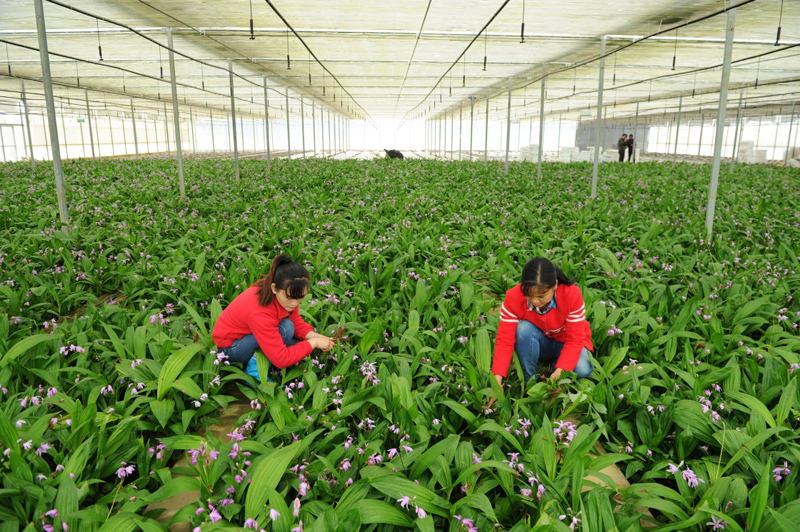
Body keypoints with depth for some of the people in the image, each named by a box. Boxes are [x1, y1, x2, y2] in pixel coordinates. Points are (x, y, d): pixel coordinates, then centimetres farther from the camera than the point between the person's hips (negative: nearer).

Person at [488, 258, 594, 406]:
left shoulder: (572, 295, -29)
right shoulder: (513, 298, -27)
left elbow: (575, 340, -25)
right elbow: (504, 340, -27)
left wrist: (559, 371, -39)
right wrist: (497, 380, -37)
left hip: (565, 343, 0)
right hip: (539, 344, 1)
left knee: (582, 370, -31)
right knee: (524, 328, -33)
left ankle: (554, 365, 3)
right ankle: (530, 381, -16)